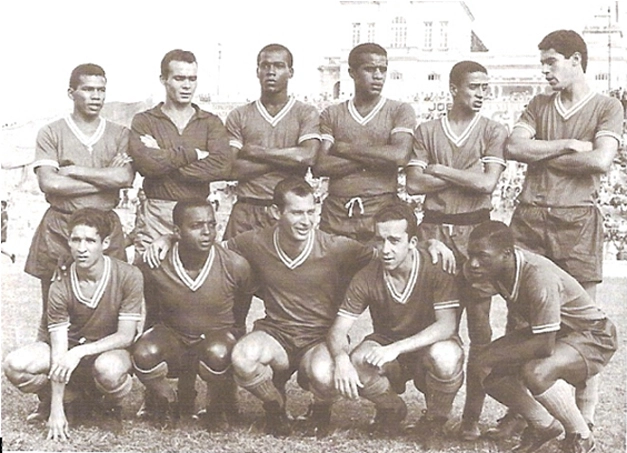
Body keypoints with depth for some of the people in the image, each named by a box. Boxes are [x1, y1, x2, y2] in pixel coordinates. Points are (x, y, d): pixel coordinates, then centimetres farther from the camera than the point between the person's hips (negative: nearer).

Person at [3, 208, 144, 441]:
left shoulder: (128, 276, -21)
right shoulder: (60, 288, -16)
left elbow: (125, 336, -18)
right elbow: (58, 350, -17)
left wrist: (80, 352, -32)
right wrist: (56, 410, -21)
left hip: (111, 349, -3)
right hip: (71, 347, 3)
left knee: (108, 369, -40)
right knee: (15, 366, -22)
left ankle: (112, 400, -2)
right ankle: (80, 396, -1)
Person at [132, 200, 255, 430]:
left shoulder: (235, 265, -15)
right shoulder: (154, 267, -14)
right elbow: (151, 312, 6)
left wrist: (238, 339, 8)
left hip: (219, 336, -1)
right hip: (173, 340, 1)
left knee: (218, 353, -37)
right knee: (144, 354, -32)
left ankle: (218, 403, -1)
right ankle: (167, 401, 3)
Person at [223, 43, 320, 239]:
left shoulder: (306, 114, 7)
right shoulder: (239, 116, 9)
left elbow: (307, 156, -11)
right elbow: (232, 169, -4)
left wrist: (254, 151, -6)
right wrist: (286, 158, -7)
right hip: (246, 211, 1)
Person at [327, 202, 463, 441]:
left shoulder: (436, 269, -22)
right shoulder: (367, 278, -14)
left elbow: (447, 325, -30)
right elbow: (338, 329, -15)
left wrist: (397, 348, -42)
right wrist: (341, 358, -39)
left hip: (430, 344, -2)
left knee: (445, 356, -38)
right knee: (356, 363, -31)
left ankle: (436, 416, -3)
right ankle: (392, 409, 5)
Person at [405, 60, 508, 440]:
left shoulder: (493, 132, 5)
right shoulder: (427, 131, 9)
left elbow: (487, 183, -10)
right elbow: (414, 184, -2)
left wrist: (440, 170, -4)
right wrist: (465, 176, -5)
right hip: (434, 229, 1)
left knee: (479, 323, -2)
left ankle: (473, 415, 5)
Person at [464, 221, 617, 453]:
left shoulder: (539, 278, -36)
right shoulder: (494, 265, -14)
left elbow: (545, 346, -35)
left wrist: (496, 355, -24)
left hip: (593, 336, -8)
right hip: (544, 333, 8)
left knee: (535, 372, -36)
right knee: (486, 367, -9)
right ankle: (544, 425, 11)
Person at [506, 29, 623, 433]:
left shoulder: (607, 107, 5)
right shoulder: (539, 106, 17)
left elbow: (601, 161, -12)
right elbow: (515, 148, 1)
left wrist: (542, 155, -3)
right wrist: (567, 146, -7)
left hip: (577, 218, -3)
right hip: (530, 216, 4)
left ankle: (585, 415, 7)